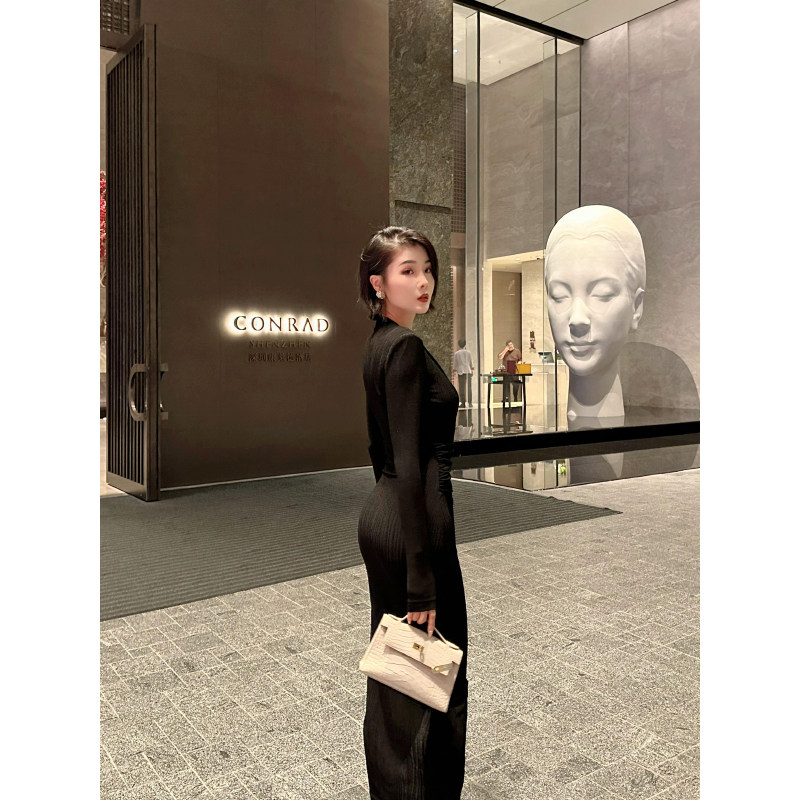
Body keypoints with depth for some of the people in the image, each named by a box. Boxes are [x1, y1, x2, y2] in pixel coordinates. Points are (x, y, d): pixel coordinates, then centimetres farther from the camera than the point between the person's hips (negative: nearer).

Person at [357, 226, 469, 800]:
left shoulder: (380, 343, 13)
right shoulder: (406, 347, -17)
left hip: (380, 515, 10)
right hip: (414, 520, -10)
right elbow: (410, 463, -22)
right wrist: (421, 580, -22)